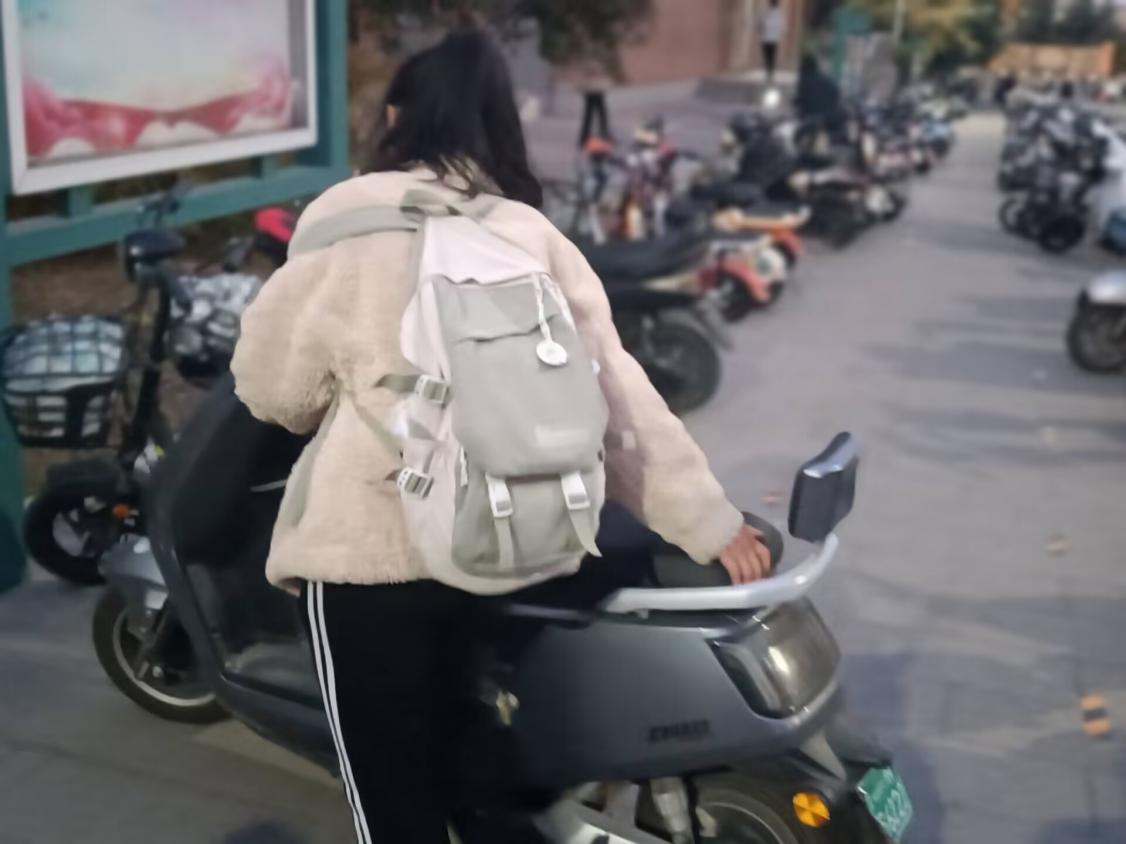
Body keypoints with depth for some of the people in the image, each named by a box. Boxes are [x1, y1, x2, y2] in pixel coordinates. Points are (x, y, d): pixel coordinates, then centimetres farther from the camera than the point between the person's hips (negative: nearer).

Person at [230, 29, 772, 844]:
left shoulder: (352, 212, -5)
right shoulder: (537, 237, 5)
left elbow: (272, 380, 0)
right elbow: (618, 395, 2)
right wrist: (712, 522, 5)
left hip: (374, 548, -4)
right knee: (454, 769, 24)